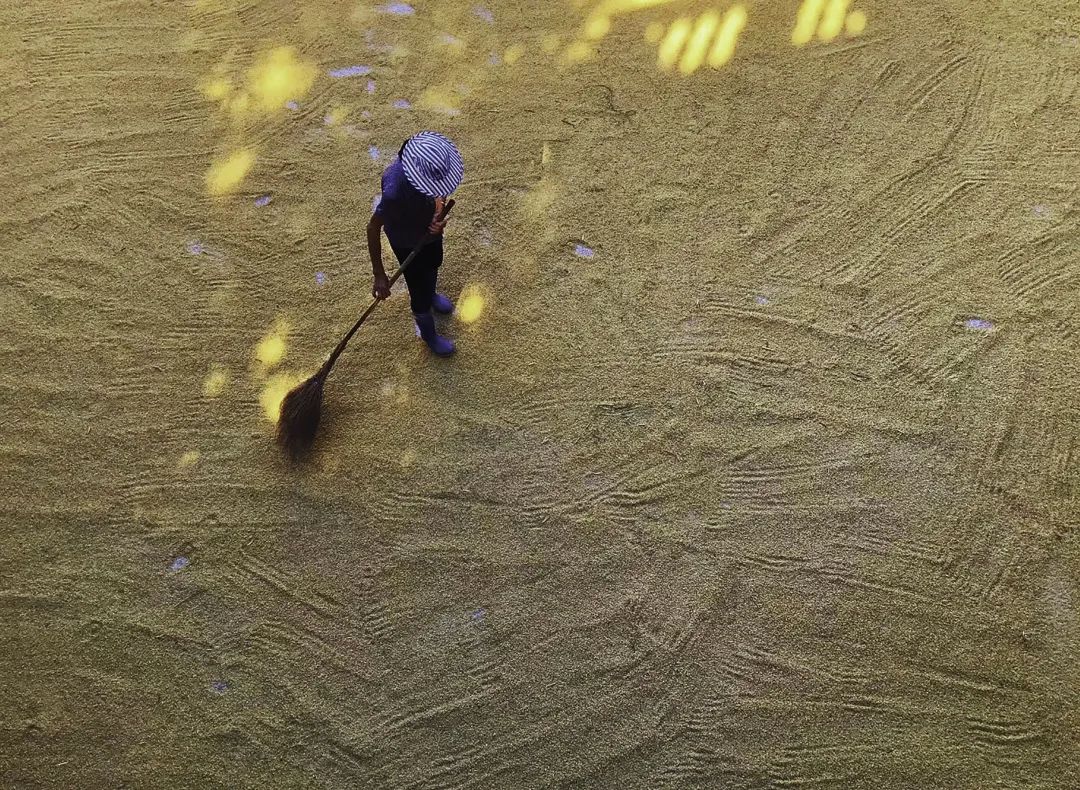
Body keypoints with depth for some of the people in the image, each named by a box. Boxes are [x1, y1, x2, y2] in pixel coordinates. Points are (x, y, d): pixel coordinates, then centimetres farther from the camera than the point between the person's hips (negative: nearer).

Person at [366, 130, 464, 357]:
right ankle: (428, 334, 48)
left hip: (430, 227, 6)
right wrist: (379, 275, -27)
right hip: (407, 241, -6)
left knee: (434, 264, 35)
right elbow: (373, 228, -32)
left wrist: (439, 212, -27)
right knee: (420, 289, 17)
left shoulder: (432, 162, -29)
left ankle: (430, 295, 71)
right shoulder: (395, 191, -46)